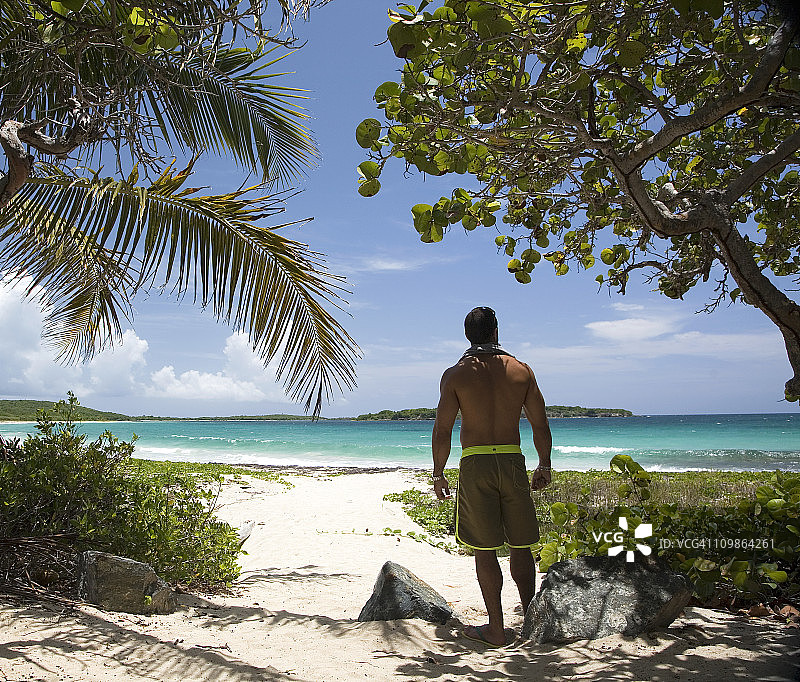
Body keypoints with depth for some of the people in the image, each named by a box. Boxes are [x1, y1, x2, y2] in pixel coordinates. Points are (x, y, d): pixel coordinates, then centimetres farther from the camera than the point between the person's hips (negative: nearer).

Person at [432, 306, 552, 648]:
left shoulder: (455, 374, -1)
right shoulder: (521, 370, 5)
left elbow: (442, 430, -4)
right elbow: (541, 425, 7)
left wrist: (438, 473, 5)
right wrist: (544, 466, 17)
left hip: (475, 465, -2)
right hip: (513, 463, 2)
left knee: (484, 549, 5)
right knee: (521, 546, 14)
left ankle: (496, 629, 10)